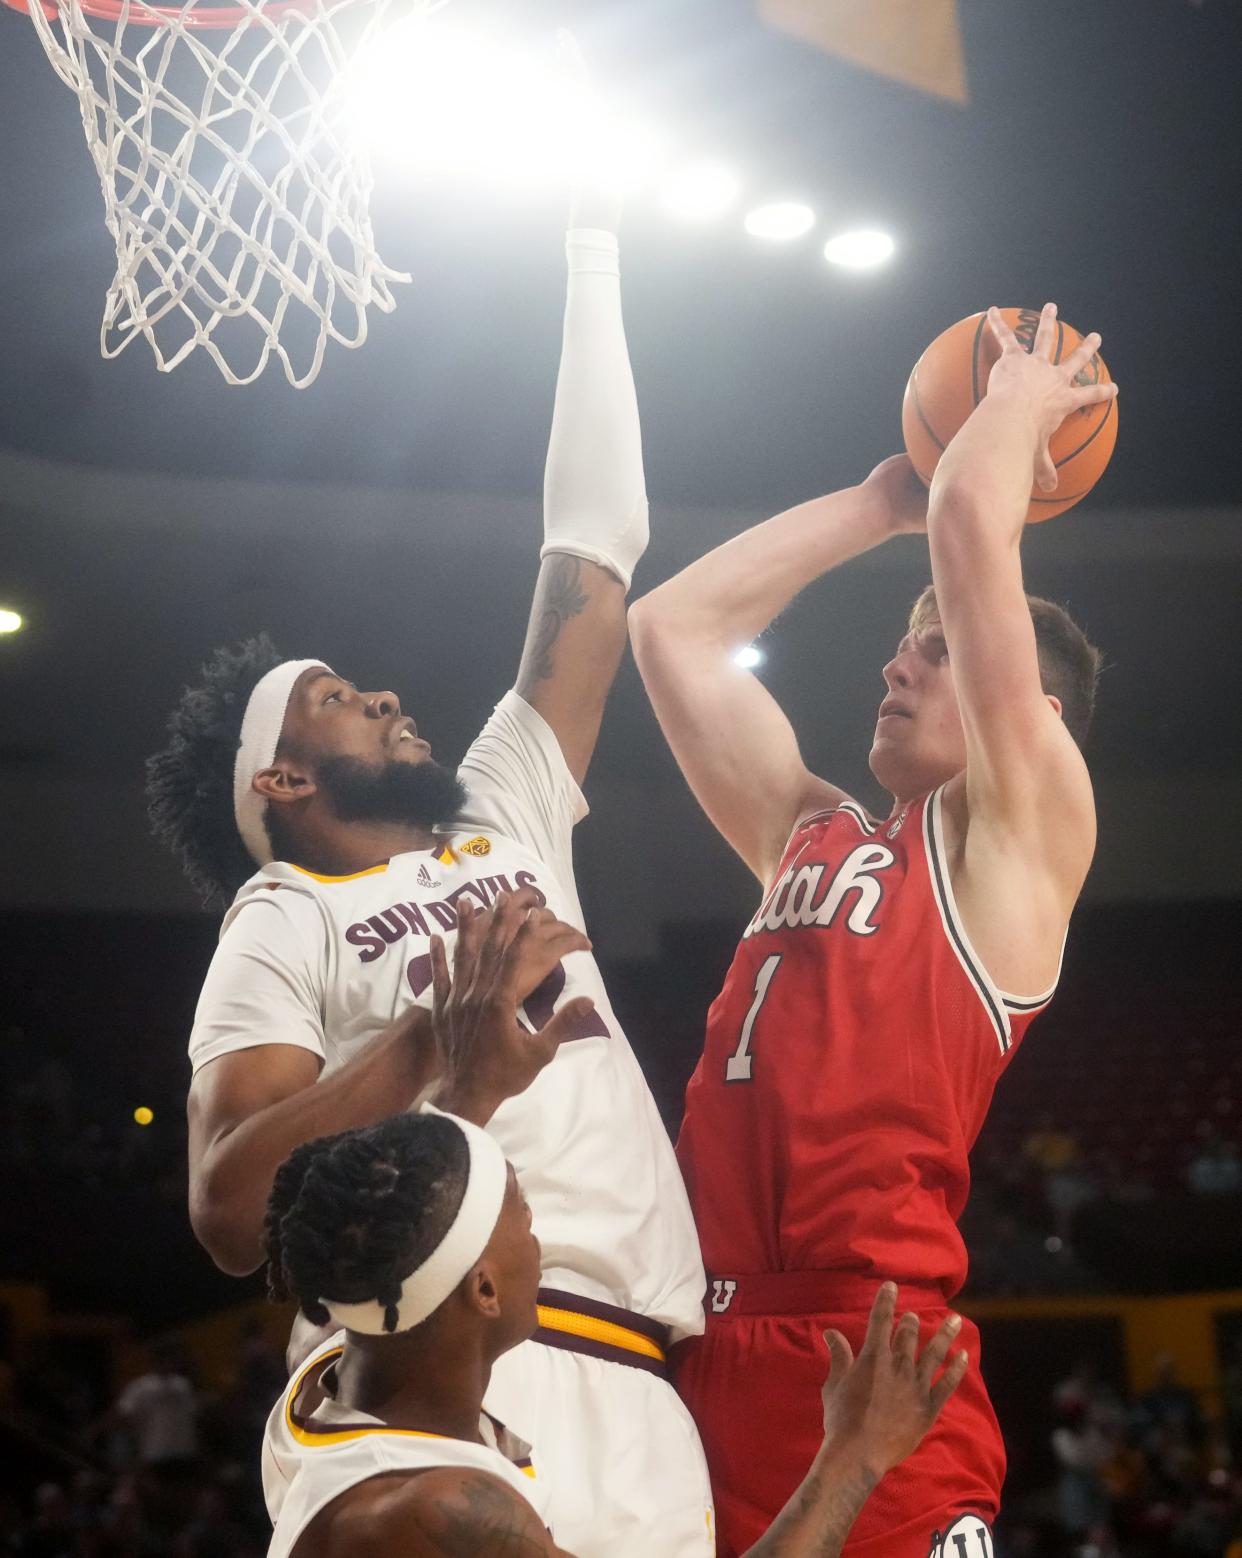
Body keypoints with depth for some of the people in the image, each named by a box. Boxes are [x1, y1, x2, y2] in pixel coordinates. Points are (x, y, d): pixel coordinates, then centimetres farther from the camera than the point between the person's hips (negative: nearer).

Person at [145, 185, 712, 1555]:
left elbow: (591, 570, 23)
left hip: (637, 1394, 6)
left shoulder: (506, 821, 25)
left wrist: (592, 255, 26)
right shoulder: (284, 918, 8)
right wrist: (436, 1038, -18)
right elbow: (229, 1210, -6)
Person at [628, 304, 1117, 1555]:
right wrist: (880, 499, 29)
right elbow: (670, 628, 27)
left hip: (871, 1359, -7)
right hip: (705, 1354, 7)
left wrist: (1023, 396, 17)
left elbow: (972, 526, -3)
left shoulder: (1020, 832, 4)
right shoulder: (811, 835, 22)